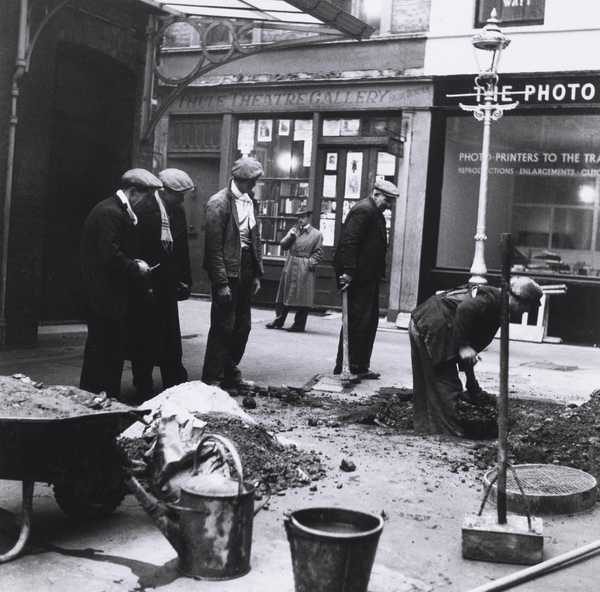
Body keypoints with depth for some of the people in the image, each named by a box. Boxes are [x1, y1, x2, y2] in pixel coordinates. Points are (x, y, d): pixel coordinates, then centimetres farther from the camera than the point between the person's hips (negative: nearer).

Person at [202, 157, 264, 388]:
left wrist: (257, 273, 11)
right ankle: (211, 379, 7)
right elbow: (214, 246, -15)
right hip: (227, 271, -7)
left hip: (246, 270, 7)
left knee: (242, 326, 13)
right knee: (223, 327, -3)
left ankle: (230, 372, 26)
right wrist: (221, 282, -18)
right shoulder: (219, 202, -12)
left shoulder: (251, 201, 10)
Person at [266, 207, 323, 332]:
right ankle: (278, 320, 17)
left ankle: (299, 324, 5)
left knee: (302, 298, -3)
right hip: (289, 267, 5)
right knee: (284, 294, 9)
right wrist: (291, 235, -8)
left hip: (304, 270, -4)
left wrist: (311, 263, -14)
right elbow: (283, 244, 8)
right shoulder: (294, 230, 16)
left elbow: (318, 252, 0)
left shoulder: (316, 234, 2)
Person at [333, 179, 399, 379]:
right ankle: (356, 366, 1)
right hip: (360, 278, -11)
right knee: (359, 321, -6)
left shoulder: (375, 213, 19)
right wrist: (348, 271, -25)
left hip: (368, 278, 11)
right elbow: (348, 242, -21)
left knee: (368, 321, 13)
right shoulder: (363, 210, -13)